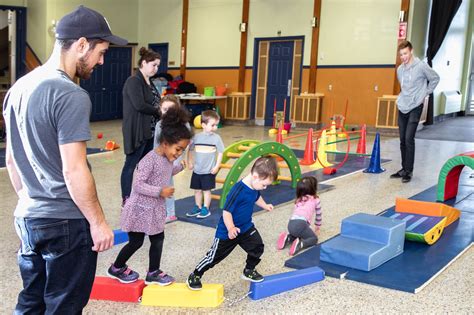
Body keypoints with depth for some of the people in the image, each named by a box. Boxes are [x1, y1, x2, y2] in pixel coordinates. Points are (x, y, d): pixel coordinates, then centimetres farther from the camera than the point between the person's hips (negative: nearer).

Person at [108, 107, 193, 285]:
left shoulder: (168, 159, 2)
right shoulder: (150, 160, -26)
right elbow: (138, 185, -28)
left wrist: (181, 167, 12)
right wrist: (160, 191, -31)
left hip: (155, 209, 8)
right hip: (140, 209, -8)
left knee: (158, 239, 12)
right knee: (136, 242, 6)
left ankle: (153, 273, 26)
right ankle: (116, 268, 29)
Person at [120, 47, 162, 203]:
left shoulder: (149, 82, 15)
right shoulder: (133, 81, -13)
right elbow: (139, 105, -23)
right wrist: (158, 111, -12)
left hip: (149, 131, 9)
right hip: (137, 132, -9)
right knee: (131, 165, 0)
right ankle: (126, 200, 9)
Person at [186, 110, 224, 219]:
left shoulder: (216, 138, -8)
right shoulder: (197, 137, -2)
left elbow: (220, 153, -4)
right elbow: (190, 150, 9)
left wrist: (217, 166, -8)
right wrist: (190, 162, 5)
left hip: (209, 171, -3)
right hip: (197, 170, 3)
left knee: (206, 190, 5)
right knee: (197, 190, 12)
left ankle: (206, 209, 16)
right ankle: (198, 207, 27)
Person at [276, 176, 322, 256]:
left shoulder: (298, 200, 31)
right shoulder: (315, 200, 19)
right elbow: (318, 215, 30)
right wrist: (317, 228, 46)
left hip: (291, 224, 5)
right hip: (301, 223, -5)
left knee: (299, 234, 30)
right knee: (314, 238, 10)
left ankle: (288, 238, 5)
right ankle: (300, 244, -16)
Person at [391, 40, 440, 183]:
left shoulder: (421, 67, -11)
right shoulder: (400, 69, 7)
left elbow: (435, 79, 2)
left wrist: (425, 93, 1)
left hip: (415, 108, -6)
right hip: (402, 108, 6)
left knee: (409, 139, -12)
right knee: (403, 140, 9)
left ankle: (409, 171, -6)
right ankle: (404, 169, 19)